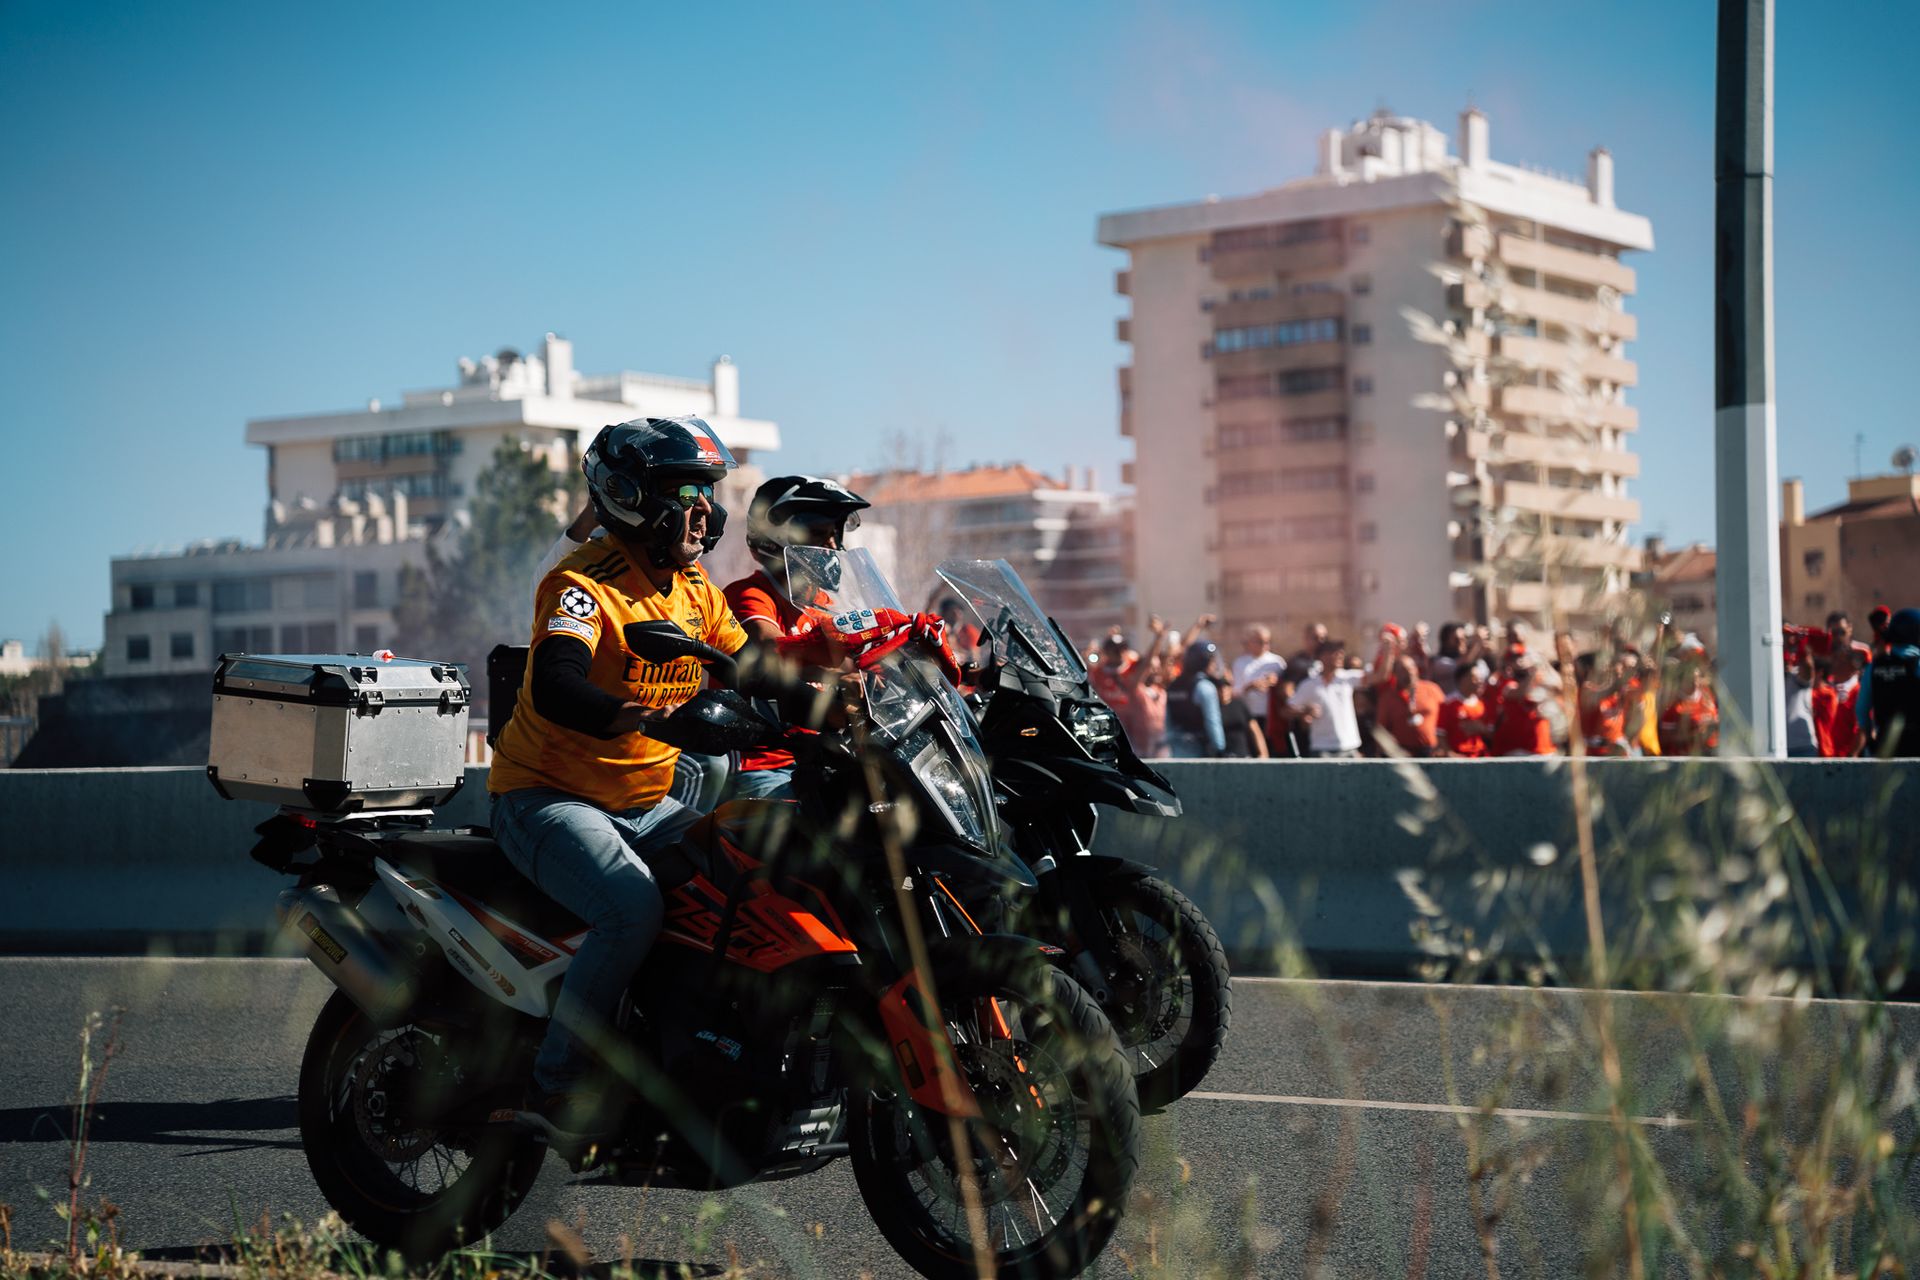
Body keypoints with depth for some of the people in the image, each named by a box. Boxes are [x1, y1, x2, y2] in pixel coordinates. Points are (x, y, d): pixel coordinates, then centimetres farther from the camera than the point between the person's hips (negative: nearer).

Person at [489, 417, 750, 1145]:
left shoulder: (697, 592, 10)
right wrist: (639, 717, -51)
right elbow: (553, 687, -33)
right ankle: (557, 1086, -20)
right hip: (548, 798, -8)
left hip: (646, 804, 8)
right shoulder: (584, 583, -16)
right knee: (634, 910, -31)